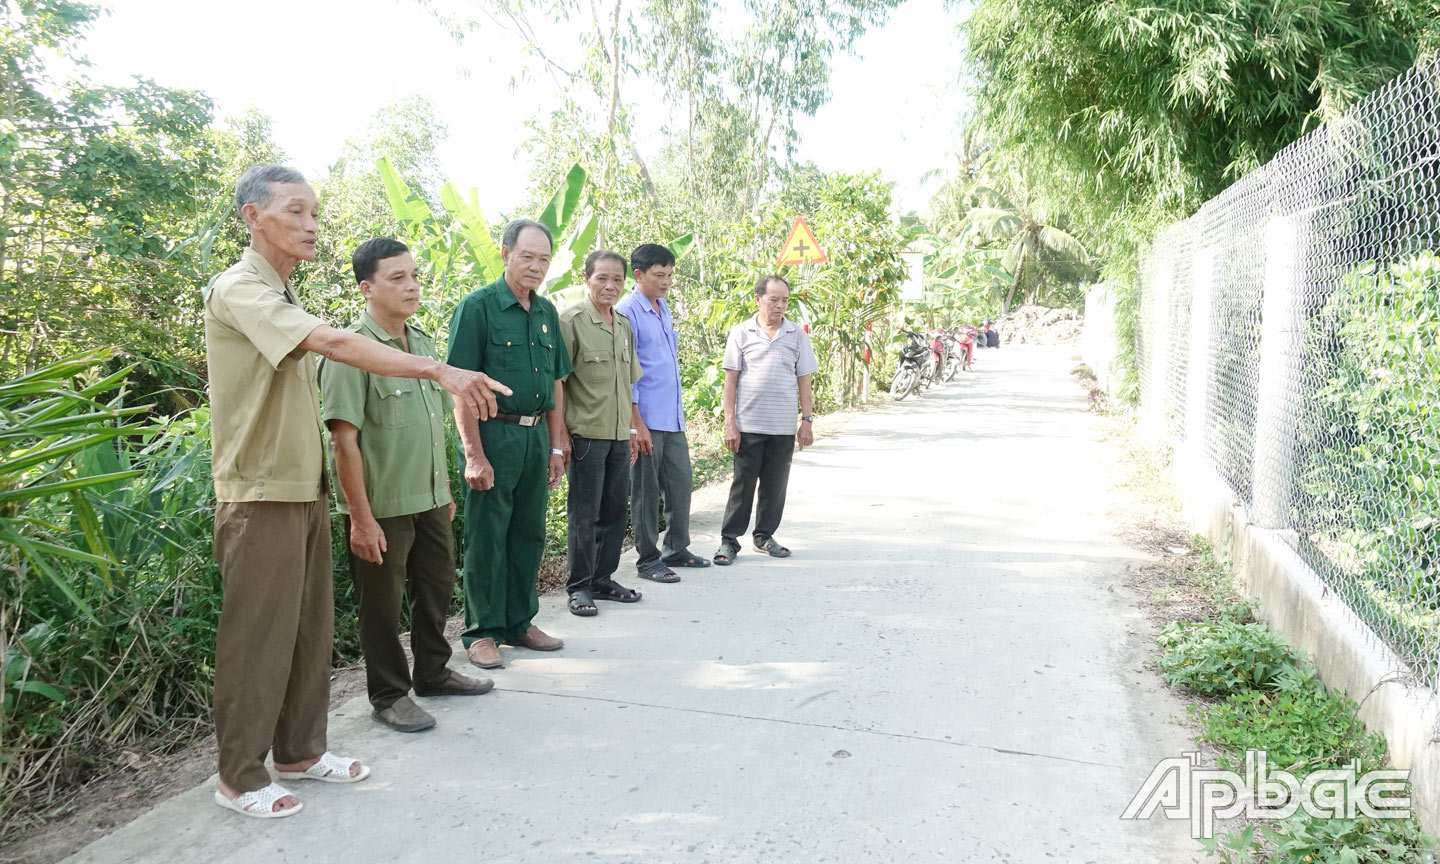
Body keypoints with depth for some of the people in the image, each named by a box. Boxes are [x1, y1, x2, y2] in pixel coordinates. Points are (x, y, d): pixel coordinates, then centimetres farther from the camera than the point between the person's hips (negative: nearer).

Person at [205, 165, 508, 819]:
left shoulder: (282, 297, 16)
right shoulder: (238, 289, -15)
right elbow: (334, 342, -31)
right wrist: (438, 370, -40)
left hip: (305, 488, 9)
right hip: (261, 494, -9)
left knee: (311, 628, 14)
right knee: (259, 636, 1)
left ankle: (301, 750, 28)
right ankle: (240, 777, 16)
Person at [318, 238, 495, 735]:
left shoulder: (423, 344, 10)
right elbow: (344, 439, -18)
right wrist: (360, 516, -19)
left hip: (429, 500, 8)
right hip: (381, 507, -7)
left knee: (437, 587, 19)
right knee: (383, 602, 8)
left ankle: (433, 673, 38)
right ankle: (389, 695, 25)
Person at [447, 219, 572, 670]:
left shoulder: (546, 312, 12)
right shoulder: (477, 306, -8)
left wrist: (556, 445, 12)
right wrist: (474, 455, -18)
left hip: (536, 435, 6)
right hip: (493, 433, -6)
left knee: (529, 533, 13)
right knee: (487, 536, 2)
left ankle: (520, 622, 27)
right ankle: (482, 632, 15)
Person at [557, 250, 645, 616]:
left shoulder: (624, 324, 12)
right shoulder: (572, 321, -8)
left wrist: (634, 427, 17)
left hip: (619, 435, 7)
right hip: (586, 433, -7)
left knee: (615, 509, 12)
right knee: (584, 514, 0)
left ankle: (603, 579, 24)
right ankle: (579, 587, 13)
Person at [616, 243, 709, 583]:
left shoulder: (664, 309, 14)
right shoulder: (628, 311, -11)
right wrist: (636, 423, -17)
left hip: (673, 417, 8)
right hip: (647, 420, -8)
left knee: (680, 484, 13)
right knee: (646, 492, 3)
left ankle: (676, 549, 27)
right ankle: (648, 560, 14)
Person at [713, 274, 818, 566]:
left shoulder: (797, 335, 6)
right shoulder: (741, 332, 1)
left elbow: (804, 381, 9)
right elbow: (730, 380, 0)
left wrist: (807, 421, 4)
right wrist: (730, 423, -5)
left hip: (784, 427, 2)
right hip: (748, 425, -2)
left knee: (775, 486, 10)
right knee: (743, 484, 3)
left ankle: (764, 536, 25)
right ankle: (729, 540, 13)